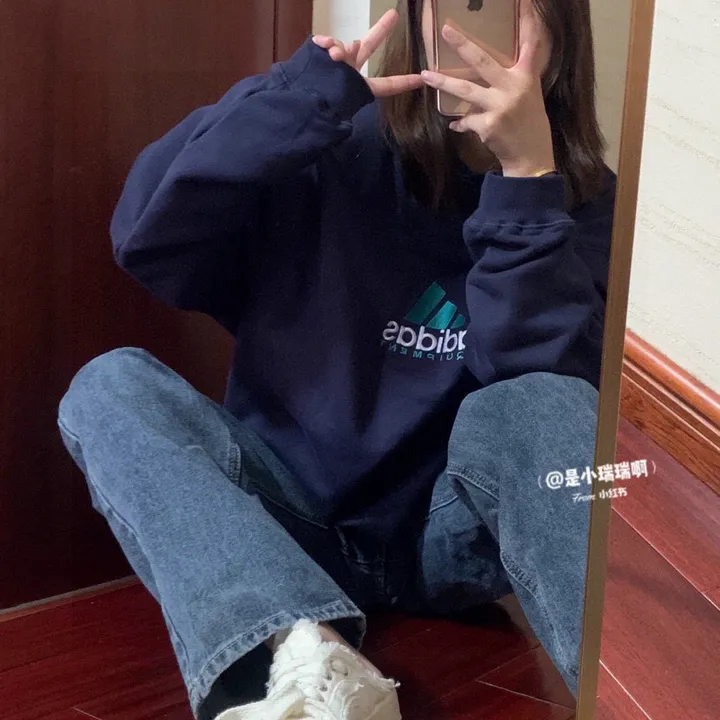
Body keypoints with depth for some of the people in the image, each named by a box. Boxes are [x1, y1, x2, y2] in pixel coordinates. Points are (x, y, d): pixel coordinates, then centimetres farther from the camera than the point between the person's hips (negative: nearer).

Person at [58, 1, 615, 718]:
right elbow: (146, 236, -16)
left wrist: (528, 176, -28)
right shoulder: (338, 153, -3)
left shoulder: (582, 200, -2)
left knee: (533, 404, -29)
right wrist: (306, 95, -23)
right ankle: (303, 659, -43)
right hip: (296, 521, 2)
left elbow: (552, 383, -19)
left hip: (451, 534, -1)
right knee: (111, 385, -22)